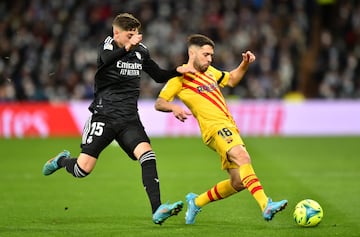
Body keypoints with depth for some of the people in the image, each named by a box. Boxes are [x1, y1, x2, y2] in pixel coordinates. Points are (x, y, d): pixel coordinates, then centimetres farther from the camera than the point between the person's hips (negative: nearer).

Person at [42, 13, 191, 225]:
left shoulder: (141, 52, 9)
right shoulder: (107, 47, -7)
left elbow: (159, 76, 20)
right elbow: (107, 59, -32)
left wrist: (177, 71, -1)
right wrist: (127, 47, -52)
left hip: (129, 119, 4)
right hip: (104, 116, -4)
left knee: (147, 154, -22)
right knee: (83, 169, -8)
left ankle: (157, 210, -25)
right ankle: (62, 161, 29)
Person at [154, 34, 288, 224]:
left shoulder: (209, 71, 23)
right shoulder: (180, 77, 0)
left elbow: (231, 80, 38)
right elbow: (158, 103, -4)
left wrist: (245, 64, 21)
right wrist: (173, 107, -25)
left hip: (229, 127, 9)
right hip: (215, 128, -8)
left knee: (238, 182, 3)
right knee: (242, 156, -33)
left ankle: (196, 202, 24)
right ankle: (265, 205, -46)